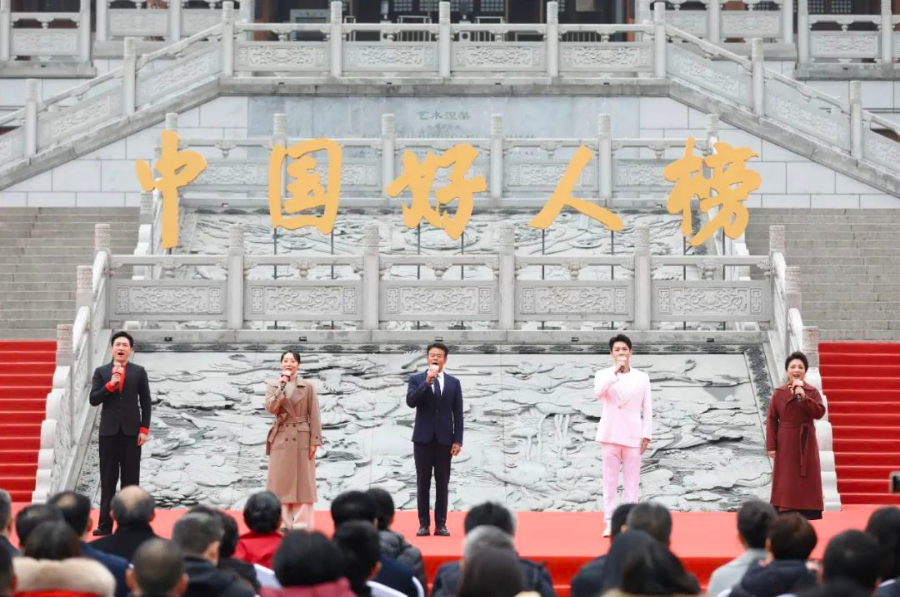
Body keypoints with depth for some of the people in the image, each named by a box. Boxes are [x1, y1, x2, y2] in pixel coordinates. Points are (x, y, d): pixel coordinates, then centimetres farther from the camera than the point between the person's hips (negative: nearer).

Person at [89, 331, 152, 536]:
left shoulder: (139, 372, 4)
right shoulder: (101, 372, 5)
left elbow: (145, 402, 4)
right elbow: (93, 400, -2)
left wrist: (144, 429, -4)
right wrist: (110, 384, -15)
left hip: (131, 432, -1)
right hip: (108, 432, 1)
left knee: (131, 480, 2)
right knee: (108, 481, 3)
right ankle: (105, 524, 4)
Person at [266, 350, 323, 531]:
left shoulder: (308, 386, 1)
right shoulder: (273, 386, 6)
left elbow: (314, 415, -1)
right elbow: (271, 408, -12)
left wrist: (315, 441, -7)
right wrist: (283, 385, -15)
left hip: (302, 439, -2)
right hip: (281, 439, 2)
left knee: (302, 482, 0)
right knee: (281, 482, 2)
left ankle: (302, 526, 3)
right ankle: (283, 524, 9)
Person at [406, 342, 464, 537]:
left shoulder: (454, 383, 7)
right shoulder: (416, 380, 3)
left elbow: (458, 414, 5)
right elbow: (410, 402, -15)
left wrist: (458, 440, -2)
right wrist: (427, 382, -21)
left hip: (444, 439, 1)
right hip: (423, 438, -1)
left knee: (443, 484, 2)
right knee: (423, 483, 1)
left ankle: (441, 524, 6)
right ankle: (424, 524, 5)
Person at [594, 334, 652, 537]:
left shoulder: (642, 377, 5)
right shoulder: (603, 374, 3)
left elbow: (647, 409, 5)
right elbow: (598, 392, -19)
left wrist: (647, 435, -1)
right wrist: (615, 372, -24)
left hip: (632, 436, 0)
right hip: (610, 435, 0)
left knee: (632, 482, 1)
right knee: (610, 481, 1)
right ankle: (610, 523, 4)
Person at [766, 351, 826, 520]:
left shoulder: (812, 392, 1)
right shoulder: (779, 393, -1)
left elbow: (819, 413, -13)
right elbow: (771, 420, -1)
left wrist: (804, 397, -22)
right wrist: (771, 446, -7)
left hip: (806, 443, 1)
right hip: (785, 443, 0)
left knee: (806, 480, 1)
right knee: (785, 482, -1)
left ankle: (806, 514, 6)